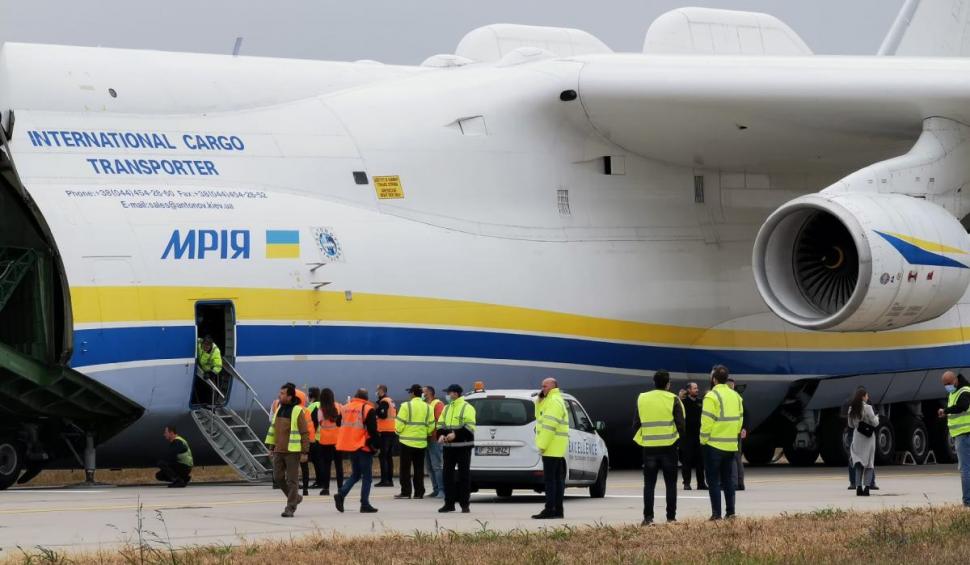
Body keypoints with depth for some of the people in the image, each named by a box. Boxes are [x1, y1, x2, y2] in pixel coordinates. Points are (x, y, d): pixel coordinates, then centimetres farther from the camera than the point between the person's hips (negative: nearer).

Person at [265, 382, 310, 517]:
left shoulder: (298, 411, -10)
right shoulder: (279, 409, 11)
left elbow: (305, 433, -10)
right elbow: (273, 429, 18)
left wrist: (305, 452, -13)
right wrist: (271, 447, 16)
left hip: (292, 451, -7)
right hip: (279, 451, 7)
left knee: (291, 480, -3)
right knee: (278, 478, 6)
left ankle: (290, 508, 1)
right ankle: (295, 497, 25)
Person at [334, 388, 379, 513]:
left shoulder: (345, 408, 8)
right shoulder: (368, 409, -10)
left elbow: (341, 426, 16)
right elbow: (373, 430, -13)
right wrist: (376, 444, -4)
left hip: (349, 446, 6)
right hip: (364, 447, -6)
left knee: (355, 474, 18)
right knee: (366, 476, 3)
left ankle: (341, 494, -3)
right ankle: (365, 504, 0)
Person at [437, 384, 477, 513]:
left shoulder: (467, 408, -5)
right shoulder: (447, 408, 17)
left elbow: (470, 427, -14)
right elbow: (441, 424, 16)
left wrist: (455, 434, -24)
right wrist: (441, 435, -5)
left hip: (463, 446, -7)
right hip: (448, 446, 7)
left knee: (464, 475, -4)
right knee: (447, 474, 6)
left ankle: (465, 504, 0)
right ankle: (449, 503, 12)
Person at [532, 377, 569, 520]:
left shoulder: (554, 402, -12)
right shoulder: (549, 400, 22)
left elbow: (549, 426, -19)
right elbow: (540, 417, 24)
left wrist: (542, 445, -20)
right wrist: (540, 400, 12)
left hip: (551, 448, -10)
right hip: (557, 449, 10)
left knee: (550, 479, -11)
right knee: (557, 479, 10)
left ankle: (550, 509, -14)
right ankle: (558, 509, 12)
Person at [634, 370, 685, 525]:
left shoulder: (642, 399, 3)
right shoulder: (673, 400, -5)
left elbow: (636, 424, 6)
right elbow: (680, 424, -8)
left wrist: (640, 439, 18)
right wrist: (680, 437, 10)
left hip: (649, 447, 2)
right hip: (669, 447, -2)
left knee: (649, 484, 6)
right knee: (671, 484, 7)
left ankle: (648, 517, -1)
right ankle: (671, 517, 5)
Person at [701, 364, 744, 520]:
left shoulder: (712, 396, -12)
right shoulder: (736, 396, 9)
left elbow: (706, 422, -16)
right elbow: (739, 420, 10)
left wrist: (703, 440, -6)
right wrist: (733, 435, 15)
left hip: (714, 445, -6)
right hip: (731, 446, 6)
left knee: (713, 480, -1)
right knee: (728, 479, 13)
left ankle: (716, 513, -5)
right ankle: (730, 512, 10)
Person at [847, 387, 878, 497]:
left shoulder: (852, 409, 1)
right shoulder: (867, 408, -14)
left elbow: (851, 425, 9)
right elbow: (874, 423, -12)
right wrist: (876, 418, 8)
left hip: (857, 437, 4)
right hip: (868, 438, -4)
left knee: (859, 464, 9)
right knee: (869, 464, 4)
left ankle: (858, 488, -2)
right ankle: (866, 487, -3)